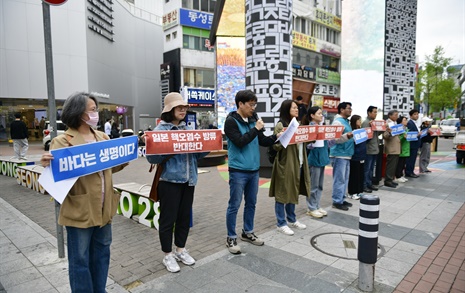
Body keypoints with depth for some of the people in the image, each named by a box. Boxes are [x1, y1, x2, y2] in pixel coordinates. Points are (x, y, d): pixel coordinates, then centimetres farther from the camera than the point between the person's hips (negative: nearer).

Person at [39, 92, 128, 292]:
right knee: (80, 259, 9)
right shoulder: (63, 141, -11)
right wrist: (47, 165, -35)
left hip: (103, 207, 6)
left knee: (102, 252, 20)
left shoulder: (102, 137, 8)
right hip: (80, 210, -6)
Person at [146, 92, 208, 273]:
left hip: (188, 180, 6)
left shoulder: (188, 129, 11)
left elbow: (197, 154, 12)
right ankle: (168, 255, 23)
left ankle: (180, 250, 34)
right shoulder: (160, 130, -9)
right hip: (170, 181, -6)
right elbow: (151, 157, -13)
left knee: (185, 216, 16)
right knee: (168, 219, 5)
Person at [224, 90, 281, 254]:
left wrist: (276, 137, -3)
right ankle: (231, 238, 17)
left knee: (251, 203, 16)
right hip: (238, 171, -7)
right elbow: (240, 142, -21)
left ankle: (247, 233, 33)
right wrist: (256, 129, -16)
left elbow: (262, 141, 13)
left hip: (254, 170, 7)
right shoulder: (231, 121, -10)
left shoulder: (253, 119, 10)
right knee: (234, 205, 3)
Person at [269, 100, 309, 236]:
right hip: (285, 164, -8)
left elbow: (303, 143, 20)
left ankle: (292, 219, 30)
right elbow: (276, 146, -15)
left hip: (298, 164, 8)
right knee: (282, 193, 1)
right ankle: (281, 223, 11)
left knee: (293, 192, 17)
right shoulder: (280, 125, -10)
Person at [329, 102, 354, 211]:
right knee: (339, 179, -5)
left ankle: (341, 199, 22)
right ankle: (337, 201, 3)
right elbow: (336, 139, -21)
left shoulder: (346, 121, 18)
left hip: (346, 154, 10)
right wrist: (347, 136, -35)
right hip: (339, 155, -10)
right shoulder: (338, 122, -13)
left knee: (345, 179, 13)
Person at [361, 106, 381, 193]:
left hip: (375, 149, 9)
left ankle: (369, 184, 25)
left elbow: (377, 134, 18)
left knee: (371, 168, 16)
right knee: (367, 169, -2)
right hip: (369, 149, -9)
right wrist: (370, 126, -27)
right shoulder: (365, 122, -12)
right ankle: (364, 185, 6)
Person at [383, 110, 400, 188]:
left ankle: (391, 179, 18)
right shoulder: (387, 123, -10)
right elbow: (385, 136, -18)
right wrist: (389, 132, -36)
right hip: (391, 149, -9)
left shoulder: (395, 123, 17)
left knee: (394, 165, 11)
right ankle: (387, 181, -2)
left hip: (396, 148, 9)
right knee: (390, 165, -7)